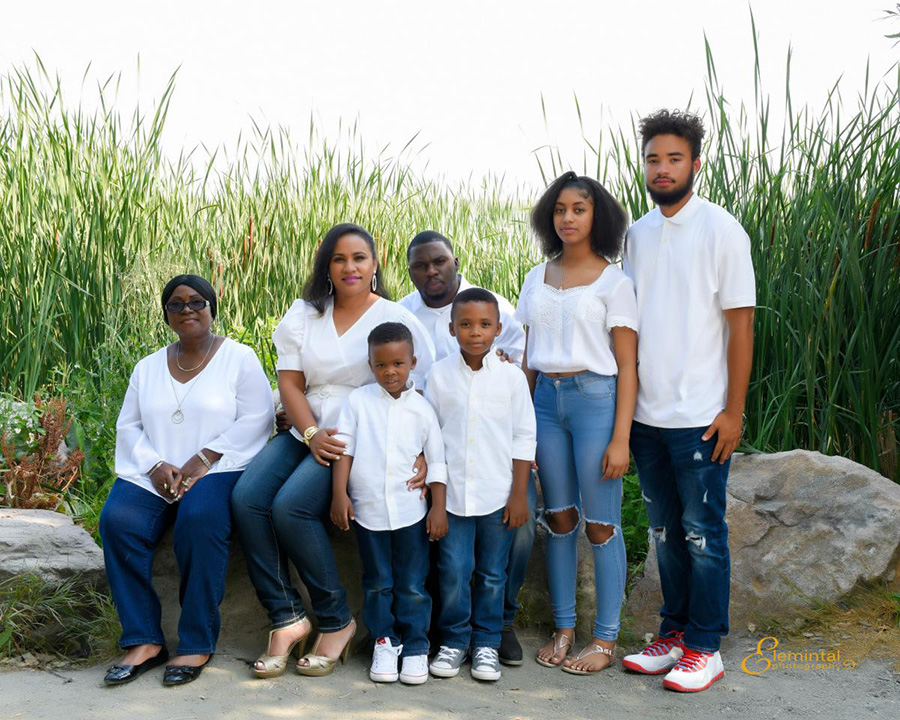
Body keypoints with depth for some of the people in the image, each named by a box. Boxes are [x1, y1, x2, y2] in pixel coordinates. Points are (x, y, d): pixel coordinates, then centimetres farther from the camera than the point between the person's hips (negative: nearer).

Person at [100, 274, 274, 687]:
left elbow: (256, 420, -5)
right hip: (153, 475, 4)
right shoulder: (148, 368, 19)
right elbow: (128, 426, 15)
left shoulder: (239, 358, 5)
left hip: (216, 470, -4)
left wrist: (203, 459, -15)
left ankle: (197, 643, -24)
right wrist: (155, 465, -7)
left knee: (199, 520, -36)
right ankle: (144, 641, -20)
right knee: (117, 521, -27)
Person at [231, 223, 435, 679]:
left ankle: (336, 620, -9)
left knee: (290, 506, -27)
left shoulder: (396, 319, 1)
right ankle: (286, 618, -10)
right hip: (306, 431, 5)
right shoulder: (305, 315, 12)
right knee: (246, 498, -20)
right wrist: (312, 434, -11)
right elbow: (289, 382, 6)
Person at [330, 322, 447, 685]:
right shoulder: (358, 401, 2)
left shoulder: (421, 408, 2)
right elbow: (344, 448, 1)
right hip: (368, 507, 0)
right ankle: (384, 642, 22)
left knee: (412, 585, 5)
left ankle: (415, 646, 16)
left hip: (411, 510, 0)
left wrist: (439, 508, 1)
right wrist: (339, 493, -6)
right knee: (377, 583, 10)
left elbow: (437, 461, 6)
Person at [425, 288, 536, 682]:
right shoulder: (439, 374, 0)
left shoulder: (511, 376, -1)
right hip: (452, 494, 0)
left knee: (492, 575, 9)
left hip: (497, 495, 0)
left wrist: (519, 494, 0)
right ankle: (453, 640, 18)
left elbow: (524, 436, 3)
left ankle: (486, 643, 22)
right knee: (454, 572, 0)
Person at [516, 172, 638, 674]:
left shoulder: (613, 281, -3)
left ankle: (606, 640, 9)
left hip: (596, 398, -5)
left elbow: (627, 366, -6)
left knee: (600, 524, -1)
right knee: (559, 519, 9)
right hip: (547, 399, 5)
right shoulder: (537, 279, 12)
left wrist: (621, 439, -12)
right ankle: (564, 629, 19)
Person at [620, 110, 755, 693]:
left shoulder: (721, 230, -7)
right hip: (646, 413, 6)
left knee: (703, 531, 2)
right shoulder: (637, 234, 10)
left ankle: (705, 648, 12)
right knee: (665, 529, 13)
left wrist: (734, 411, -12)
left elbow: (741, 323, -8)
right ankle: (675, 634, 24)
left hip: (700, 416, -5)